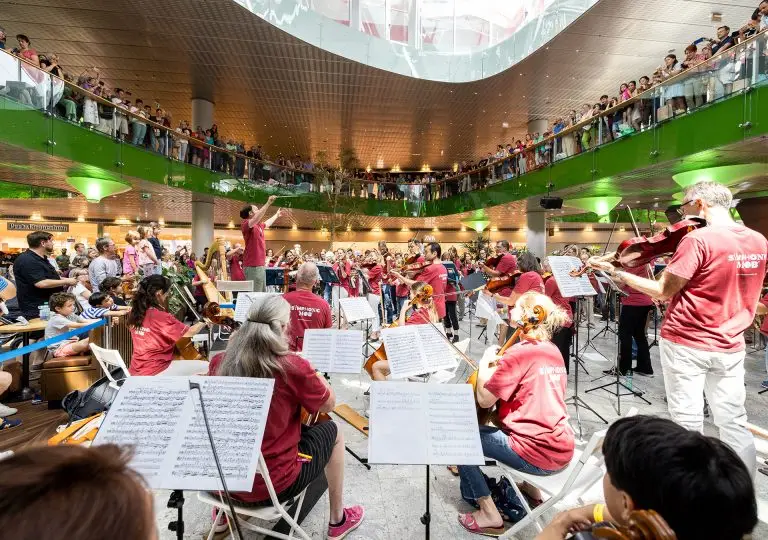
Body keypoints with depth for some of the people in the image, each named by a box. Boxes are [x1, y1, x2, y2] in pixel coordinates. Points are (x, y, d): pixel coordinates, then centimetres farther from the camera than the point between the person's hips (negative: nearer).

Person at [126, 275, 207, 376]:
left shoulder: (135, 313, 2)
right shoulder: (161, 316, -22)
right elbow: (189, 333, -19)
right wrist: (204, 321, -5)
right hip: (156, 372, -9)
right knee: (206, 367, -7)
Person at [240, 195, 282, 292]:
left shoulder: (259, 226, 16)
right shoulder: (245, 225, -10)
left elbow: (268, 223, 38)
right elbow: (257, 218, -31)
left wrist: (276, 215, 52)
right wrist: (268, 203, -32)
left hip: (261, 265, 10)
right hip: (253, 267, -10)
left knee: (262, 294, 16)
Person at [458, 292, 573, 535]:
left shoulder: (519, 352, -19)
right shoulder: (554, 352, 6)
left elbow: (484, 399, -15)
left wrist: (485, 362, -1)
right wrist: (499, 369, 11)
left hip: (536, 455, -8)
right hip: (562, 451, 9)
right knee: (503, 428, 33)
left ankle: (489, 514, 9)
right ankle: (530, 486, 34)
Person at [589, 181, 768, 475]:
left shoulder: (698, 239, -17)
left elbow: (663, 292, -16)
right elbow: (726, 287, 16)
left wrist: (616, 272, -9)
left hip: (685, 343, -6)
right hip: (730, 346, 6)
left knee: (688, 423, 6)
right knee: (733, 423, 16)